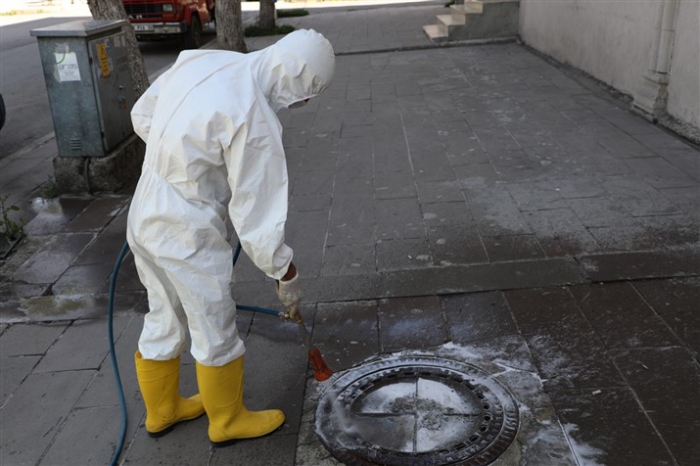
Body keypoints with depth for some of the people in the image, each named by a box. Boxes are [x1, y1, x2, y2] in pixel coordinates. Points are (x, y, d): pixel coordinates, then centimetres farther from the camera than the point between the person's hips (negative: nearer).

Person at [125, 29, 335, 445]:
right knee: (215, 333, 12)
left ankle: (162, 410, 44)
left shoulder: (201, 60, -1)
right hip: (188, 235, -8)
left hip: (146, 216, 8)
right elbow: (257, 211, -19)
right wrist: (286, 273, -7)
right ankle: (228, 420, 33)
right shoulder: (254, 121, -24)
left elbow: (143, 115, 11)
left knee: (163, 322, 24)